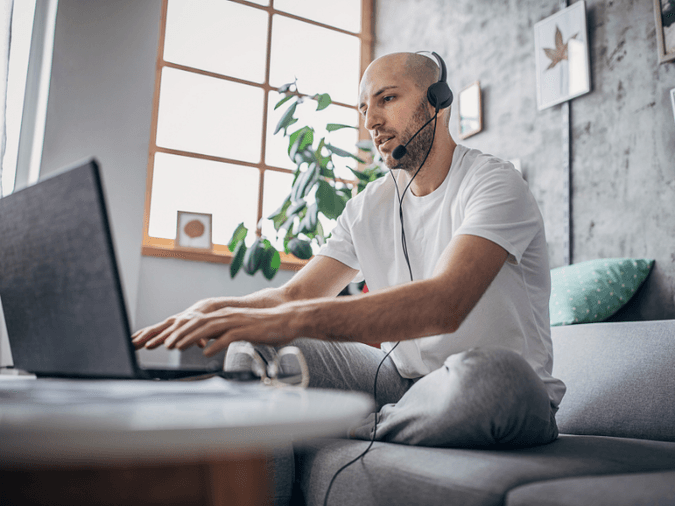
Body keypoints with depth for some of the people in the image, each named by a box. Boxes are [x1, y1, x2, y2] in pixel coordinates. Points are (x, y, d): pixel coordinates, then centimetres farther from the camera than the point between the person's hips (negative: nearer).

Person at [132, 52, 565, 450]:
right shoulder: (369, 206, 7)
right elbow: (295, 293, 3)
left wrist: (292, 319, -43)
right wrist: (215, 311, -19)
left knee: (493, 374, -40)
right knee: (255, 348, -9)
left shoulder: (494, 183, -14)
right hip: (403, 377, 4)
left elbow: (445, 305, -32)